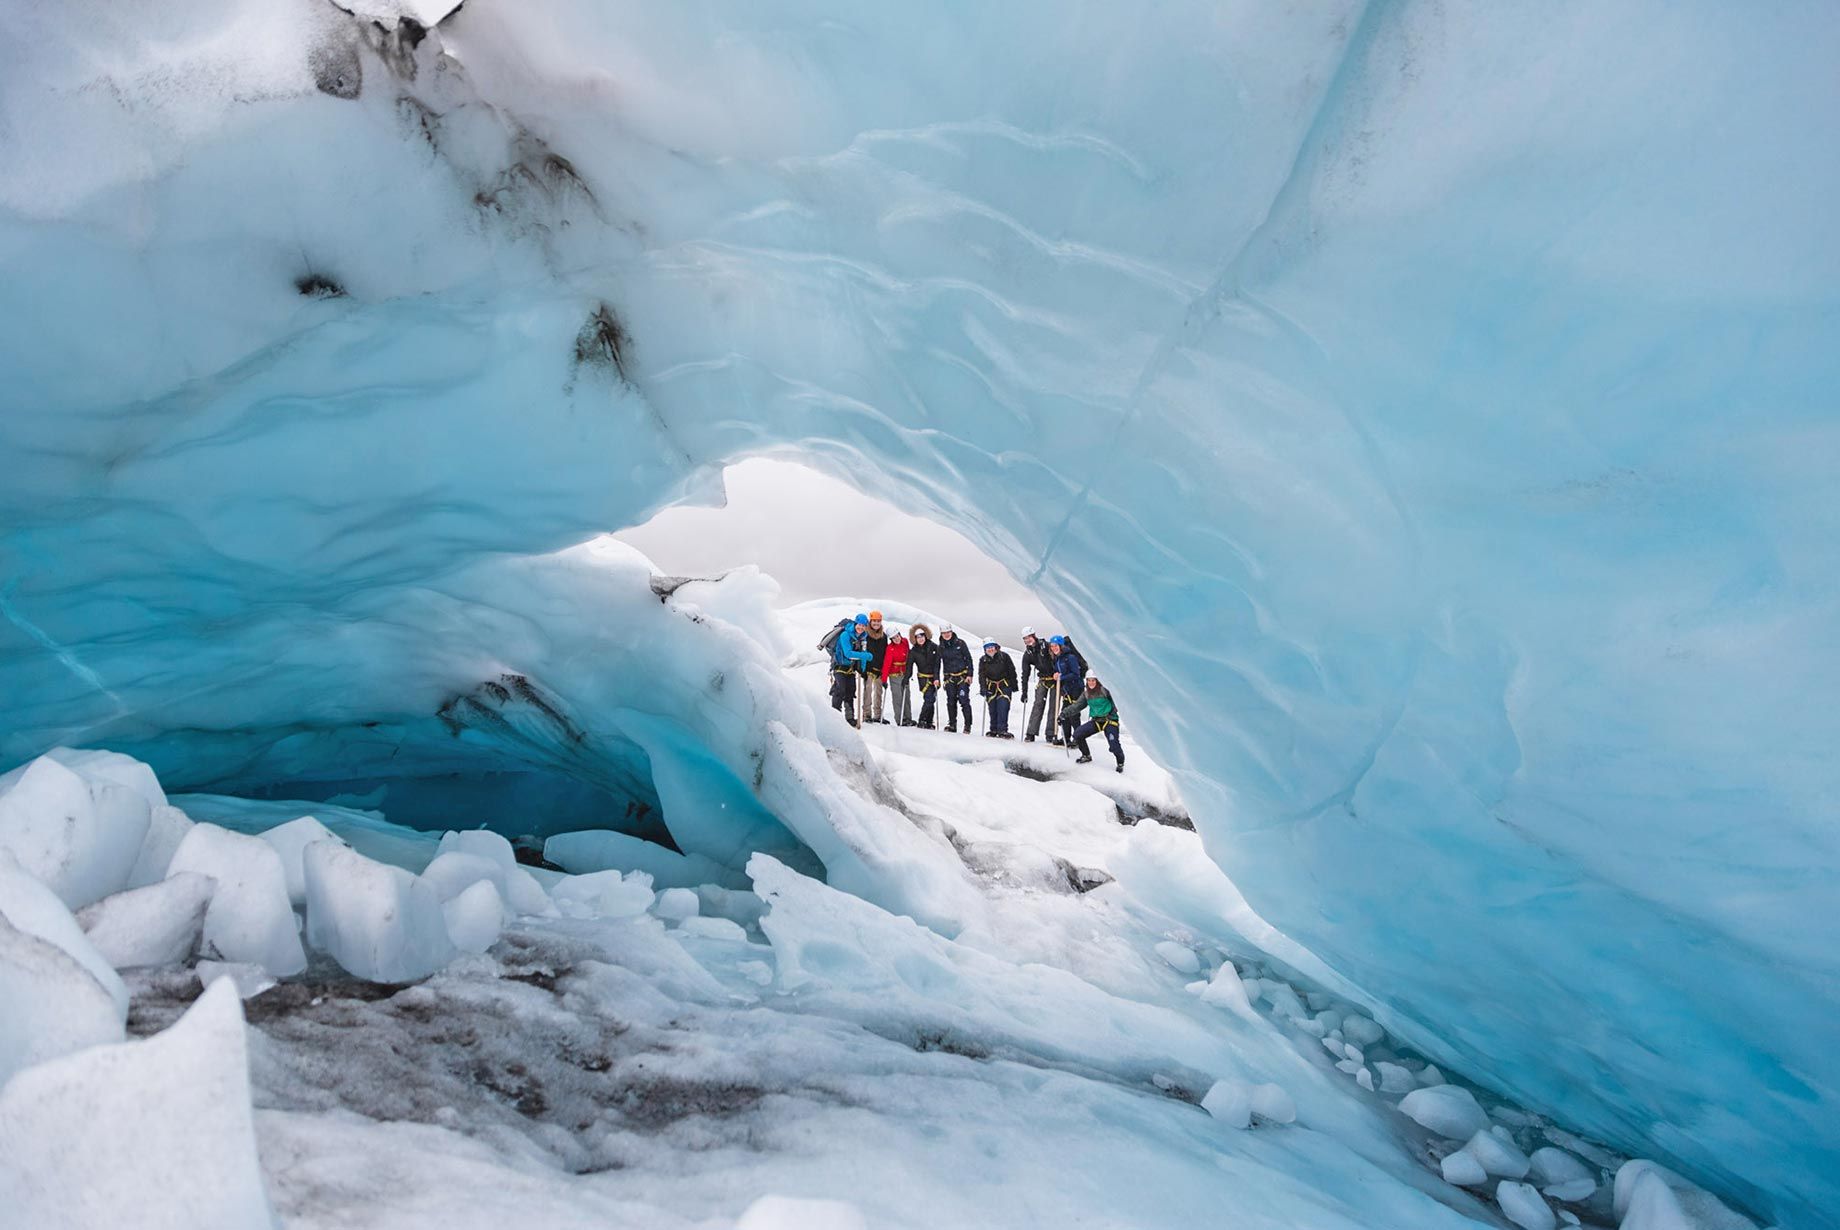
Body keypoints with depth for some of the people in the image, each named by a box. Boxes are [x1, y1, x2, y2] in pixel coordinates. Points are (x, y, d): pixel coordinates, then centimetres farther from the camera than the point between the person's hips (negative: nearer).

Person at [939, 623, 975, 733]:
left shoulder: (960, 643, -1)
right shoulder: (941, 647, 6)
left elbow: (968, 659, 0)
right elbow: (937, 663, 11)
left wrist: (969, 674, -6)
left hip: (962, 677, -3)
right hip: (949, 678, 3)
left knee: (964, 701, -9)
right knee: (951, 702, 4)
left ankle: (968, 725, -2)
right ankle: (952, 725, 11)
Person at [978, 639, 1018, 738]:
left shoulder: (1004, 656, -7)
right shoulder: (983, 660, 1)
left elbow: (1012, 671, 0)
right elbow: (981, 675, -2)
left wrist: (1014, 685, 0)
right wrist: (983, 688, -15)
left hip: (1004, 686, -3)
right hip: (991, 687, 3)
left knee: (1003, 708, -12)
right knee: (992, 709, 7)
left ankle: (1002, 730, -13)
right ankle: (994, 730, 19)